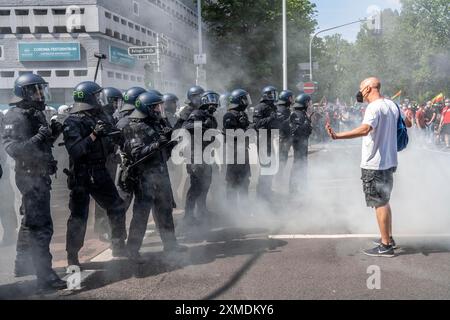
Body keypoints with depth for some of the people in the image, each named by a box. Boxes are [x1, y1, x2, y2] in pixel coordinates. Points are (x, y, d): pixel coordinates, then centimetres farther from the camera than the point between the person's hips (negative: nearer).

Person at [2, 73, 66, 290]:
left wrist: (53, 133, 1)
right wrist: (37, 138, -33)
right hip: (31, 176, -10)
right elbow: (12, 148, -22)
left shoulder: (36, 114, 13)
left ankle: (23, 265, 36)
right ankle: (45, 277, -10)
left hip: (39, 175, 10)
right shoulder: (16, 117, -14)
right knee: (41, 226, -12)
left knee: (30, 222, 21)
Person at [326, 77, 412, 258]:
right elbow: (408, 123, 22)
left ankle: (385, 246, 5)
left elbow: (364, 129, -36)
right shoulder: (392, 105, 9)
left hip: (374, 164, -9)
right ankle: (388, 238, 31)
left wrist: (337, 136, -44)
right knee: (384, 202, 21)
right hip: (389, 162, 9)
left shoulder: (374, 108, -19)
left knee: (379, 204, -1)